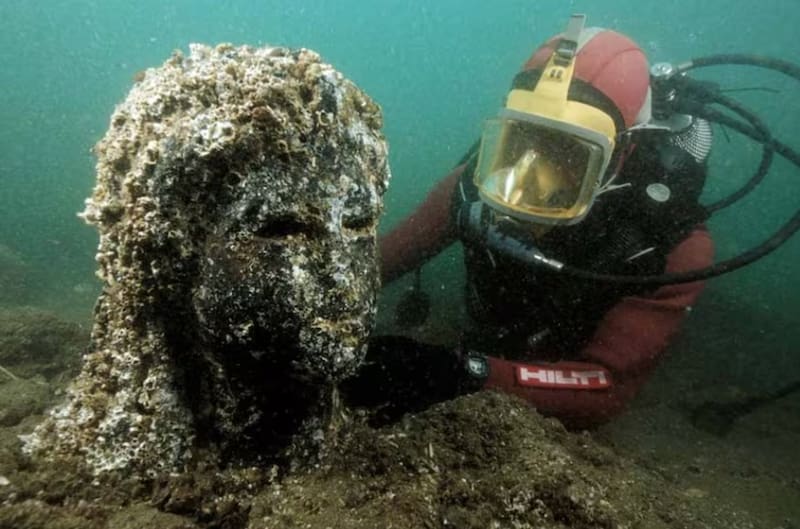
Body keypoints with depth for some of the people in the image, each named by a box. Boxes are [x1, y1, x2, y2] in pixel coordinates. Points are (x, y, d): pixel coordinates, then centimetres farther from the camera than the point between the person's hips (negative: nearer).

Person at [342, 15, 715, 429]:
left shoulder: (670, 243, -32)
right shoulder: (481, 183, -27)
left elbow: (611, 388, -36)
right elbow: (388, 255, -17)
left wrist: (467, 374, -52)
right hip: (486, 353, 2)